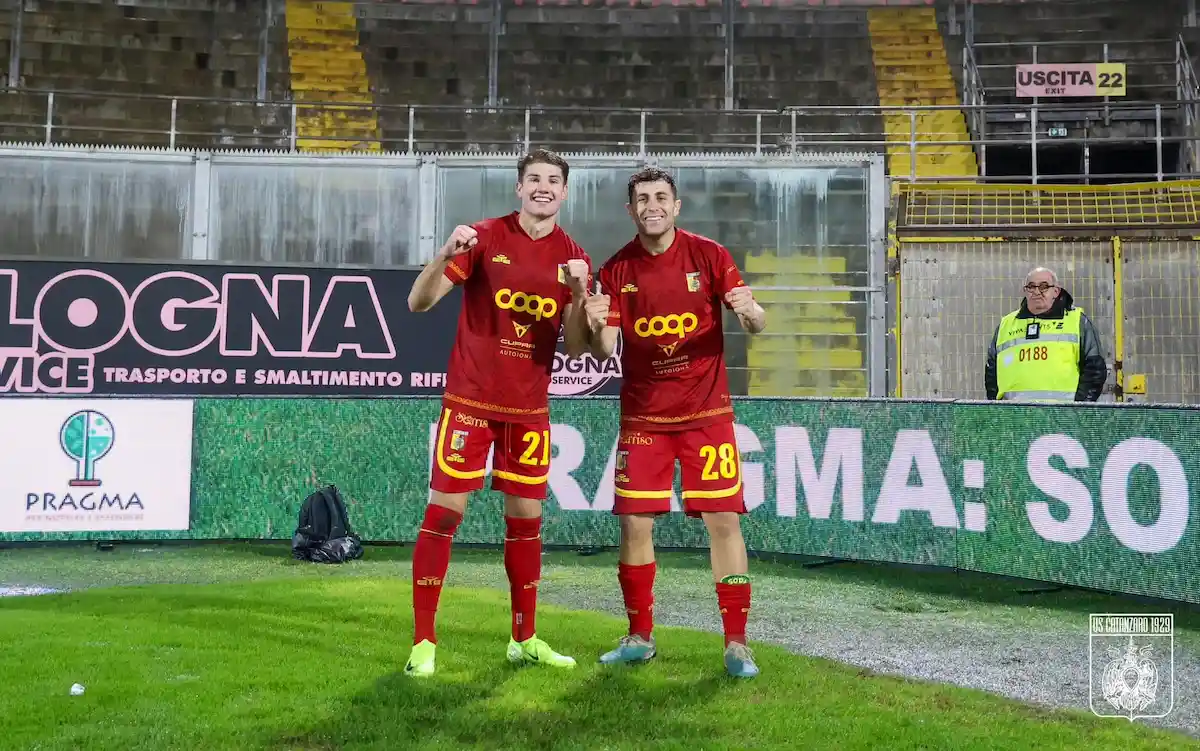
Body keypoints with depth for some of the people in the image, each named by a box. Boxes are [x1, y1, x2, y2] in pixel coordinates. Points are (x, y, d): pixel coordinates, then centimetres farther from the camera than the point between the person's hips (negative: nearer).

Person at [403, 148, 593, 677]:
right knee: (444, 510, -5)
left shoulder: (574, 259, 4)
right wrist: (445, 256, -25)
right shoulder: (485, 238, -3)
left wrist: (578, 295, -15)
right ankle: (423, 642, 3)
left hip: (529, 407, 3)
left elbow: (576, 348, 2)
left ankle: (524, 639, 23)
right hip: (470, 399, -3)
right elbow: (418, 303, -7)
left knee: (526, 518, 9)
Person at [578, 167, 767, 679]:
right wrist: (597, 328, -24)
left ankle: (736, 643, 5)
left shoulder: (708, 255, -3)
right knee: (634, 524, 1)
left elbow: (756, 325, -3)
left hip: (707, 411, -1)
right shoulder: (616, 270, 1)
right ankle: (640, 637, 18)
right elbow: (603, 352, -2)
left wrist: (749, 312, -26)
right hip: (642, 415, 2)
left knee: (723, 520, -5)